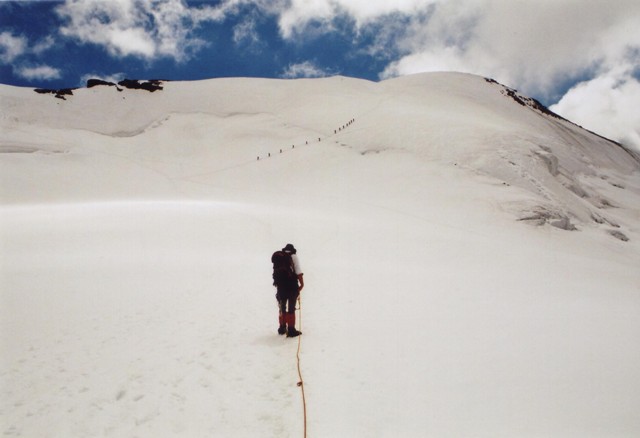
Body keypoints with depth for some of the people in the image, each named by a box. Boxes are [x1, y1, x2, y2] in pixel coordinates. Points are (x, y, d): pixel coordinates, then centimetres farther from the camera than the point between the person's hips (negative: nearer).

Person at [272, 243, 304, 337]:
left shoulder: (277, 256, 14)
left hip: (280, 286, 5)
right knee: (291, 308, 0)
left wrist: (278, 284, 12)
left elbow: (276, 272, 8)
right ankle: (291, 330, 0)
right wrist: (302, 284, -7)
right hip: (292, 286, -5)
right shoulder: (293, 256, 0)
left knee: (282, 307, 18)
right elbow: (298, 271, -10)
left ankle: (282, 328, 27)